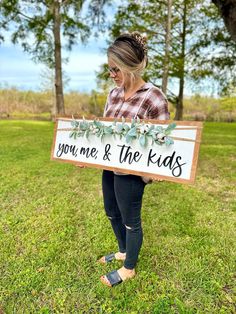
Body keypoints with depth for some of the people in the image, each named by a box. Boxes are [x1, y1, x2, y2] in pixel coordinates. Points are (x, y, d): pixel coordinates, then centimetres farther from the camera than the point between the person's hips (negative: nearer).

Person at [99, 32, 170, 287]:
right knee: (112, 213, 23)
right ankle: (123, 251, 51)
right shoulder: (114, 94, 5)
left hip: (131, 171, -7)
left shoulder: (154, 98, -17)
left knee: (130, 221, 12)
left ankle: (128, 269, 39)